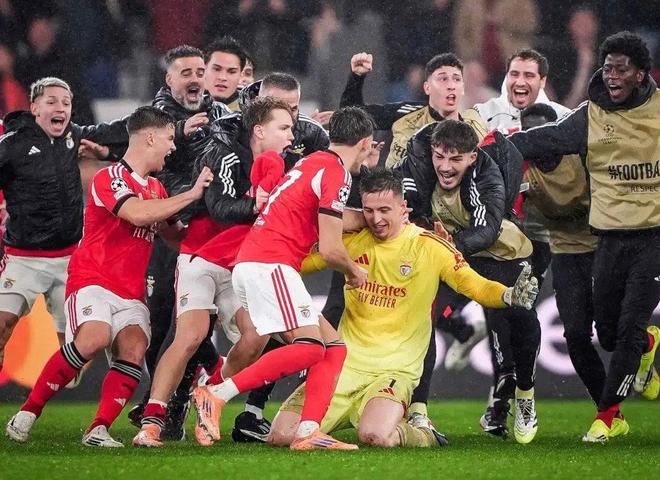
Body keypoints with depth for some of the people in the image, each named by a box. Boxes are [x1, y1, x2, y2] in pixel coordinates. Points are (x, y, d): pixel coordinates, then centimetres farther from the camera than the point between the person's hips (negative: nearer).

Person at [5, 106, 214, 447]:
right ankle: (28, 412, -18)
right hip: (92, 279, -7)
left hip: (131, 292, 7)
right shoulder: (111, 177, -8)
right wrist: (191, 195, -18)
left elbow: (174, 233, 34)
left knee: (133, 349, -19)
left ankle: (98, 430, -21)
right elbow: (137, 214, -26)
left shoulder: (156, 188, 19)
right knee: (94, 337, -31)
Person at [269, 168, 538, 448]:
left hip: (394, 370, -4)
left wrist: (510, 295, -26)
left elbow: (476, 286, -6)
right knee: (282, 436, -10)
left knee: (376, 436, -34)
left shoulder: (429, 246, -5)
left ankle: (424, 436, 3)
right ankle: (358, 414, 18)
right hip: (346, 363, 4)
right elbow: (299, 263, 18)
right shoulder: (352, 240, 5)